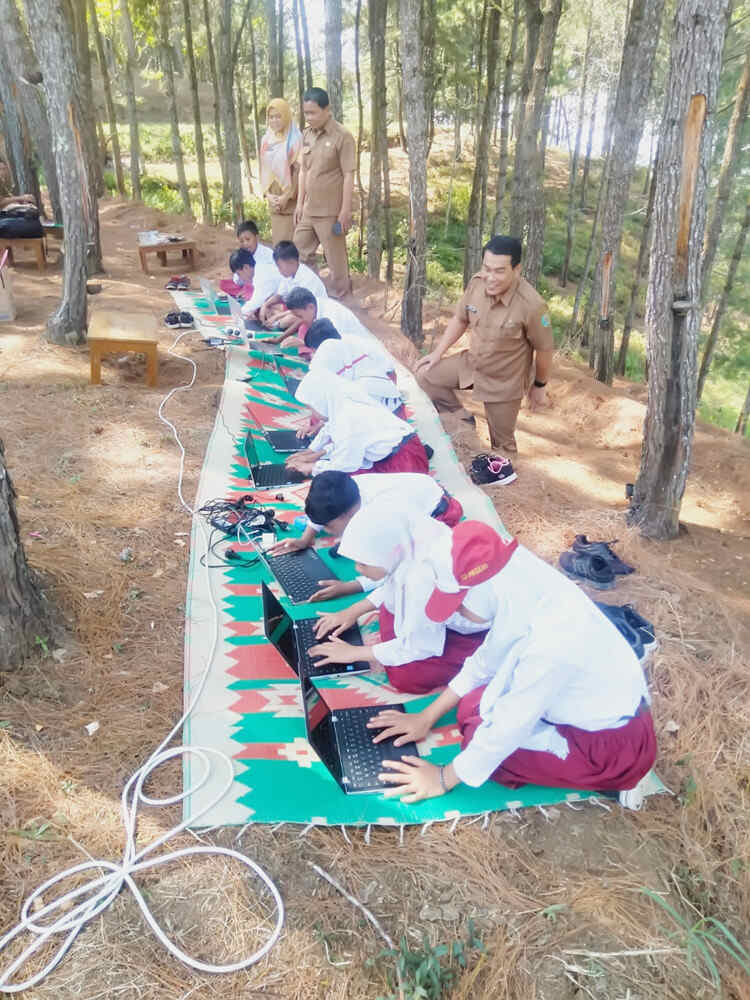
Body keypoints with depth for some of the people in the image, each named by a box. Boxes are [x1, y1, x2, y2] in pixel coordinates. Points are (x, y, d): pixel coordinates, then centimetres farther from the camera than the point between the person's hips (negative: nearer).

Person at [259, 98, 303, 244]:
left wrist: (286, 196, -15)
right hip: (274, 200, 5)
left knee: (290, 239, -9)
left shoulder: (295, 139, -5)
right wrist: (268, 194, -2)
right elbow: (264, 170, 12)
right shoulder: (266, 140, 11)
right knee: (277, 238, 7)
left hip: (291, 199, -5)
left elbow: (299, 170, -10)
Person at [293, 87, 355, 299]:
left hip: (330, 212, -7)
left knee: (336, 258, 4)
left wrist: (345, 211, -15)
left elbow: (349, 176, -13)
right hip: (308, 210, 7)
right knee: (300, 253, 14)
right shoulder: (307, 135, 8)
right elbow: (304, 171, 15)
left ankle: (339, 298, 19)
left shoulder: (342, 137, -12)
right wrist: (300, 203, 13)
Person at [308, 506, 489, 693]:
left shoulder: (424, 578, -37)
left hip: (480, 634, -8)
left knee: (405, 676, -16)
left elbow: (414, 647, -22)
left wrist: (353, 653, -12)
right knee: (388, 608, 3)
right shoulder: (409, 542, -14)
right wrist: (353, 611, 4)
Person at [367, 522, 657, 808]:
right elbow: (484, 663, 4)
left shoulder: (552, 639, -37)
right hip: (582, 705, 8)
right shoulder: (524, 598, -12)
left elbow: (508, 727, -26)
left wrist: (444, 779, -11)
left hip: (617, 742, -8)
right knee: (472, 709, 2)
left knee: (480, 735, -13)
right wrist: (426, 717, 6)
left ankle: (608, 779, 0)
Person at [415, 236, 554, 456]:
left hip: (504, 382, -5)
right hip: (470, 362, 5)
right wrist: (438, 352, 0)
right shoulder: (477, 283, -16)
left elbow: (544, 349, -16)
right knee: (425, 375, 0)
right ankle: (462, 420, 14)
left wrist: (539, 386, -4)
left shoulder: (531, 305, -31)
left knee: (502, 442, 8)